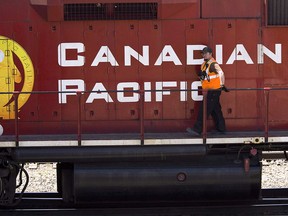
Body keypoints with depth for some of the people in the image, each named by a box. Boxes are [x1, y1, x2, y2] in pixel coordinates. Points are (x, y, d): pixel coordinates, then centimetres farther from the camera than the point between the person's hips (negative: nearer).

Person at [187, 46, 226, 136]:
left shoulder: (213, 64, -16)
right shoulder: (204, 64, 13)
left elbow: (221, 73, -20)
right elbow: (203, 76, 21)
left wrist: (222, 85, -14)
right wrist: (200, 75, -2)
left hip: (214, 91, -10)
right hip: (209, 91, 10)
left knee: (204, 110, -9)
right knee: (216, 110, 16)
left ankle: (197, 130, -7)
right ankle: (221, 128, 25)